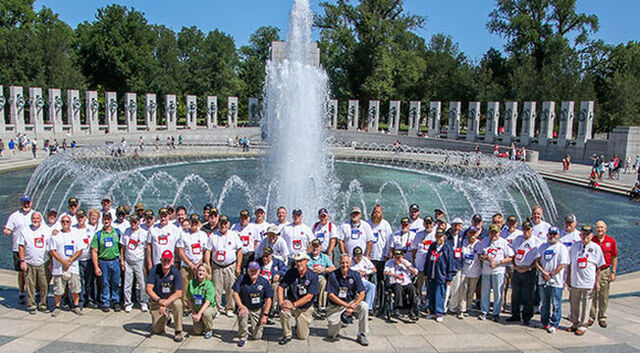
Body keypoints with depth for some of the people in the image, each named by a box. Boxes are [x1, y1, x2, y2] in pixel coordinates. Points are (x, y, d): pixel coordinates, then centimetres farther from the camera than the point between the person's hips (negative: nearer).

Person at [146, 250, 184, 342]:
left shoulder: (175, 272, -16)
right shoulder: (154, 270, -14)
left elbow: (178, 293, -19)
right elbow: (148, 289, -19)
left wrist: (165, 303, -32)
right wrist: (159, 300, -33)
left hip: (171, 298, -1)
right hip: (156, 301, 1)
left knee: (178, 303, -36)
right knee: (157, 330, -2)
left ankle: (178, 331, -17)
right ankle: (166, 317, 33)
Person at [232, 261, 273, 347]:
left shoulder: (264, 281, -8)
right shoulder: (241, 279, -9)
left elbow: (269, 299, -5)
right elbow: (235, 293, -9)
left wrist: (265, 315, -10)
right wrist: (241, 306, -23)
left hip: (258, 309, 1)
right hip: (245, 307, -1)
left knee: (257, 336, -3)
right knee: (243, 314, -37)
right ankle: (242, 338, -14)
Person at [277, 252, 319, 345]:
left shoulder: (313, 276, -16)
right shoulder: (291, 272, -7)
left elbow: (309, 297, -19)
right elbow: (280, 288, -9)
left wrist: (293, 304, -27)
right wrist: (281, 303, -25)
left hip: (305, 308, -1)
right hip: (291, 303, 1)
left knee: (303, 336, 0)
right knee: (283, 311, -33)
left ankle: (301, 325, 35)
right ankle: (287, 335, -9)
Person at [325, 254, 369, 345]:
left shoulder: (354, 275, -8)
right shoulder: (333, 275, -14)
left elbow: (362, 294, -9)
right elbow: (331, 295, -16)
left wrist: (353, 305, -26)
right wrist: (347, 305, -23)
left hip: (351, 301, 2)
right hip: (336, 304, -2)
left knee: (364, 306, -25)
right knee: (333, 324, -23)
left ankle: (361, 335, -9)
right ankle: (332, 334, 19)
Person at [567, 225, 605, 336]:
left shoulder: (596, 248, -2)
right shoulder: (574, 246, 5)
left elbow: (598, 267, 1)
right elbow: (570, 263, 12)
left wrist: (597, 282, -1)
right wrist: (568, 278, 11)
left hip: (588, 283, -3)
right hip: (574, 282, 3)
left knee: (585, 305, 4)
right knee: (574, 304, 11)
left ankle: (582, 326, 17)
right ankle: (575, 323, 26)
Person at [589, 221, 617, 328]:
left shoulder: (611, 241, 1)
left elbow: (614, 258, 6)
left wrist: (613, 272, 2)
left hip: (605, 271, 0)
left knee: (604, 297, 5)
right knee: (592, 296, 4)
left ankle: (602, 318, 17)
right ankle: (591, 317, 13)